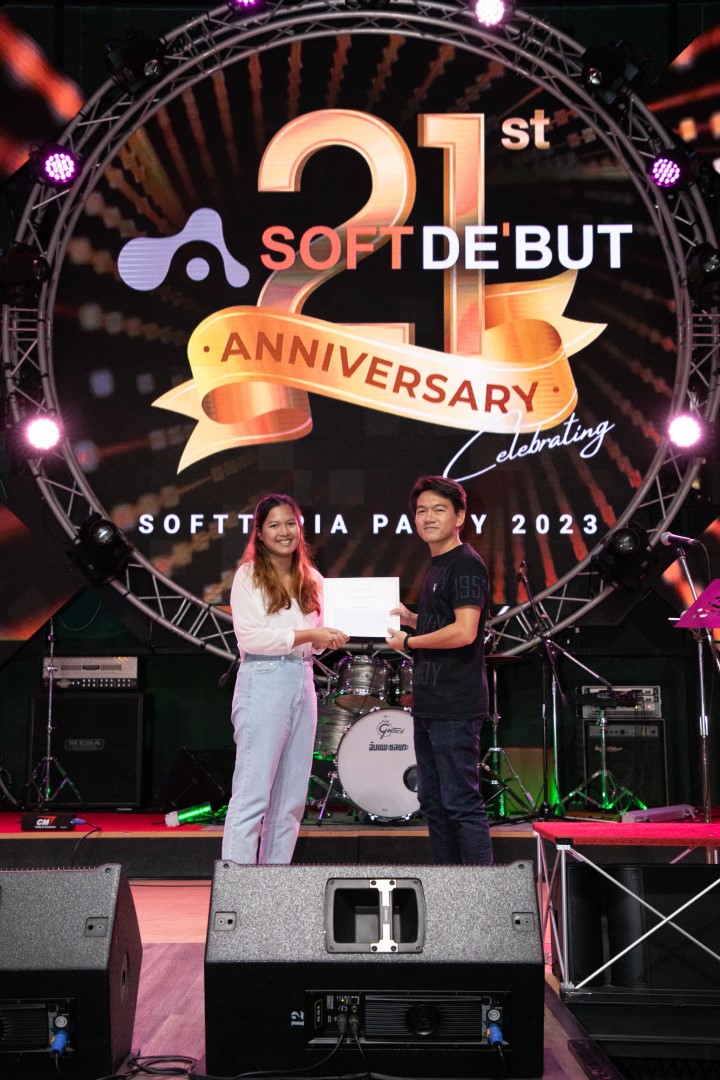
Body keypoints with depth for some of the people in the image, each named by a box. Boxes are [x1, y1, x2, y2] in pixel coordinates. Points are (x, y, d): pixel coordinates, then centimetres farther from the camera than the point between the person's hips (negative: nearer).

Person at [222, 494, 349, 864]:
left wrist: (331, 638, -1)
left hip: (303, 682, 7)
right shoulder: (248, 576, -3)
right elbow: (248, 637, -13)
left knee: (291, 798, 10)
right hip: (263, 683, -7)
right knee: (252, 795, -8)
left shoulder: (311, 580, 15)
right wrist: (305, 635, -15)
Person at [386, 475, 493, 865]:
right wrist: (410, 618, 10)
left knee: (461, 803, -6)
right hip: (429, 705, 10)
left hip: (455, 708, -10)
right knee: (433, 804, 14)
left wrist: (408, 641, -11)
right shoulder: (435, 567, 17)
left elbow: (464, 631, -22)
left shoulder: (466, 565, -12)